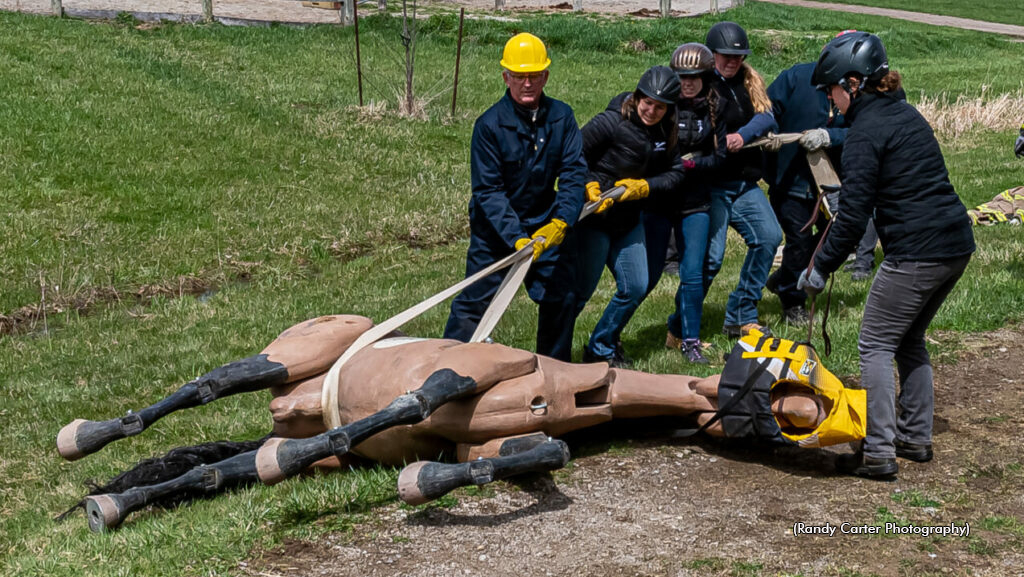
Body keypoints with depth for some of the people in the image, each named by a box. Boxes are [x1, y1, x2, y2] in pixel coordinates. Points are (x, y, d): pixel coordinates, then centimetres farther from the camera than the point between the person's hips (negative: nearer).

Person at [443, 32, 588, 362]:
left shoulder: (561, 117, -6)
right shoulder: (489, 124, -17)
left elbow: (573, 173, -10)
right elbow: (488, 190, -18)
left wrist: (561, 222, -26)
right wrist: (517, 239, -28)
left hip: (545, 226, 4)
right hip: (495, 227, -3)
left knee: (561, 295, 7)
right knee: (476, 300, -4)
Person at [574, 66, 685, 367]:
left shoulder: (667, 133, 0)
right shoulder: (612, 122, -17)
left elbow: (675, 173, 1)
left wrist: (643, 186, -14)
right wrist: (589, 186, -25)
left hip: (629, 219, 7)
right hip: (594, 216, -6)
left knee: (635, 288, 7)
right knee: (582, 288, -2)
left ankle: (601, 349, 25)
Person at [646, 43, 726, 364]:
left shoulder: (714, 110, 3)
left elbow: (718, 157, 1)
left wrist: (690, 163, -16)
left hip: (695, 202, 2)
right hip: (657, 201, -2)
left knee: (693, 275, -1)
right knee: (648, 275, 1)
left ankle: (687, 338, 16)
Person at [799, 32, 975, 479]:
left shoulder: (866, 132, -12)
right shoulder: (906, 114, 15)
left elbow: (853, 215, -15)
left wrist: (821, 268, -6)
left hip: (915, 253, -9)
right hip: (956, 244, 9)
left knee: (876, 345, 1)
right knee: (909, 340, 21)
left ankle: (879, 453, 0)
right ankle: (916, 437, 26)